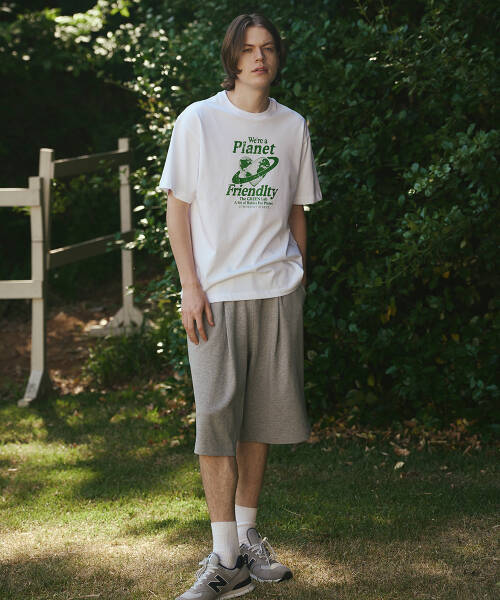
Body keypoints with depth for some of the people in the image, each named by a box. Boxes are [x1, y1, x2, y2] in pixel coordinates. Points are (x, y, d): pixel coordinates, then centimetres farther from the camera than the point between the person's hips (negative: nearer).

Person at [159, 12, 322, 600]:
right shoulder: (198, 121, 0)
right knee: (216, 416, -8)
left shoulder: (293, 127, 9)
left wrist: (297, 279, 12)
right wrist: (190, 287, -7)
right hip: (216, 291, -3)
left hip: (277, 290, 3)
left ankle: (247, 533, 21)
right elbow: (177, 208, 0)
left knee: (262, 416, 6)